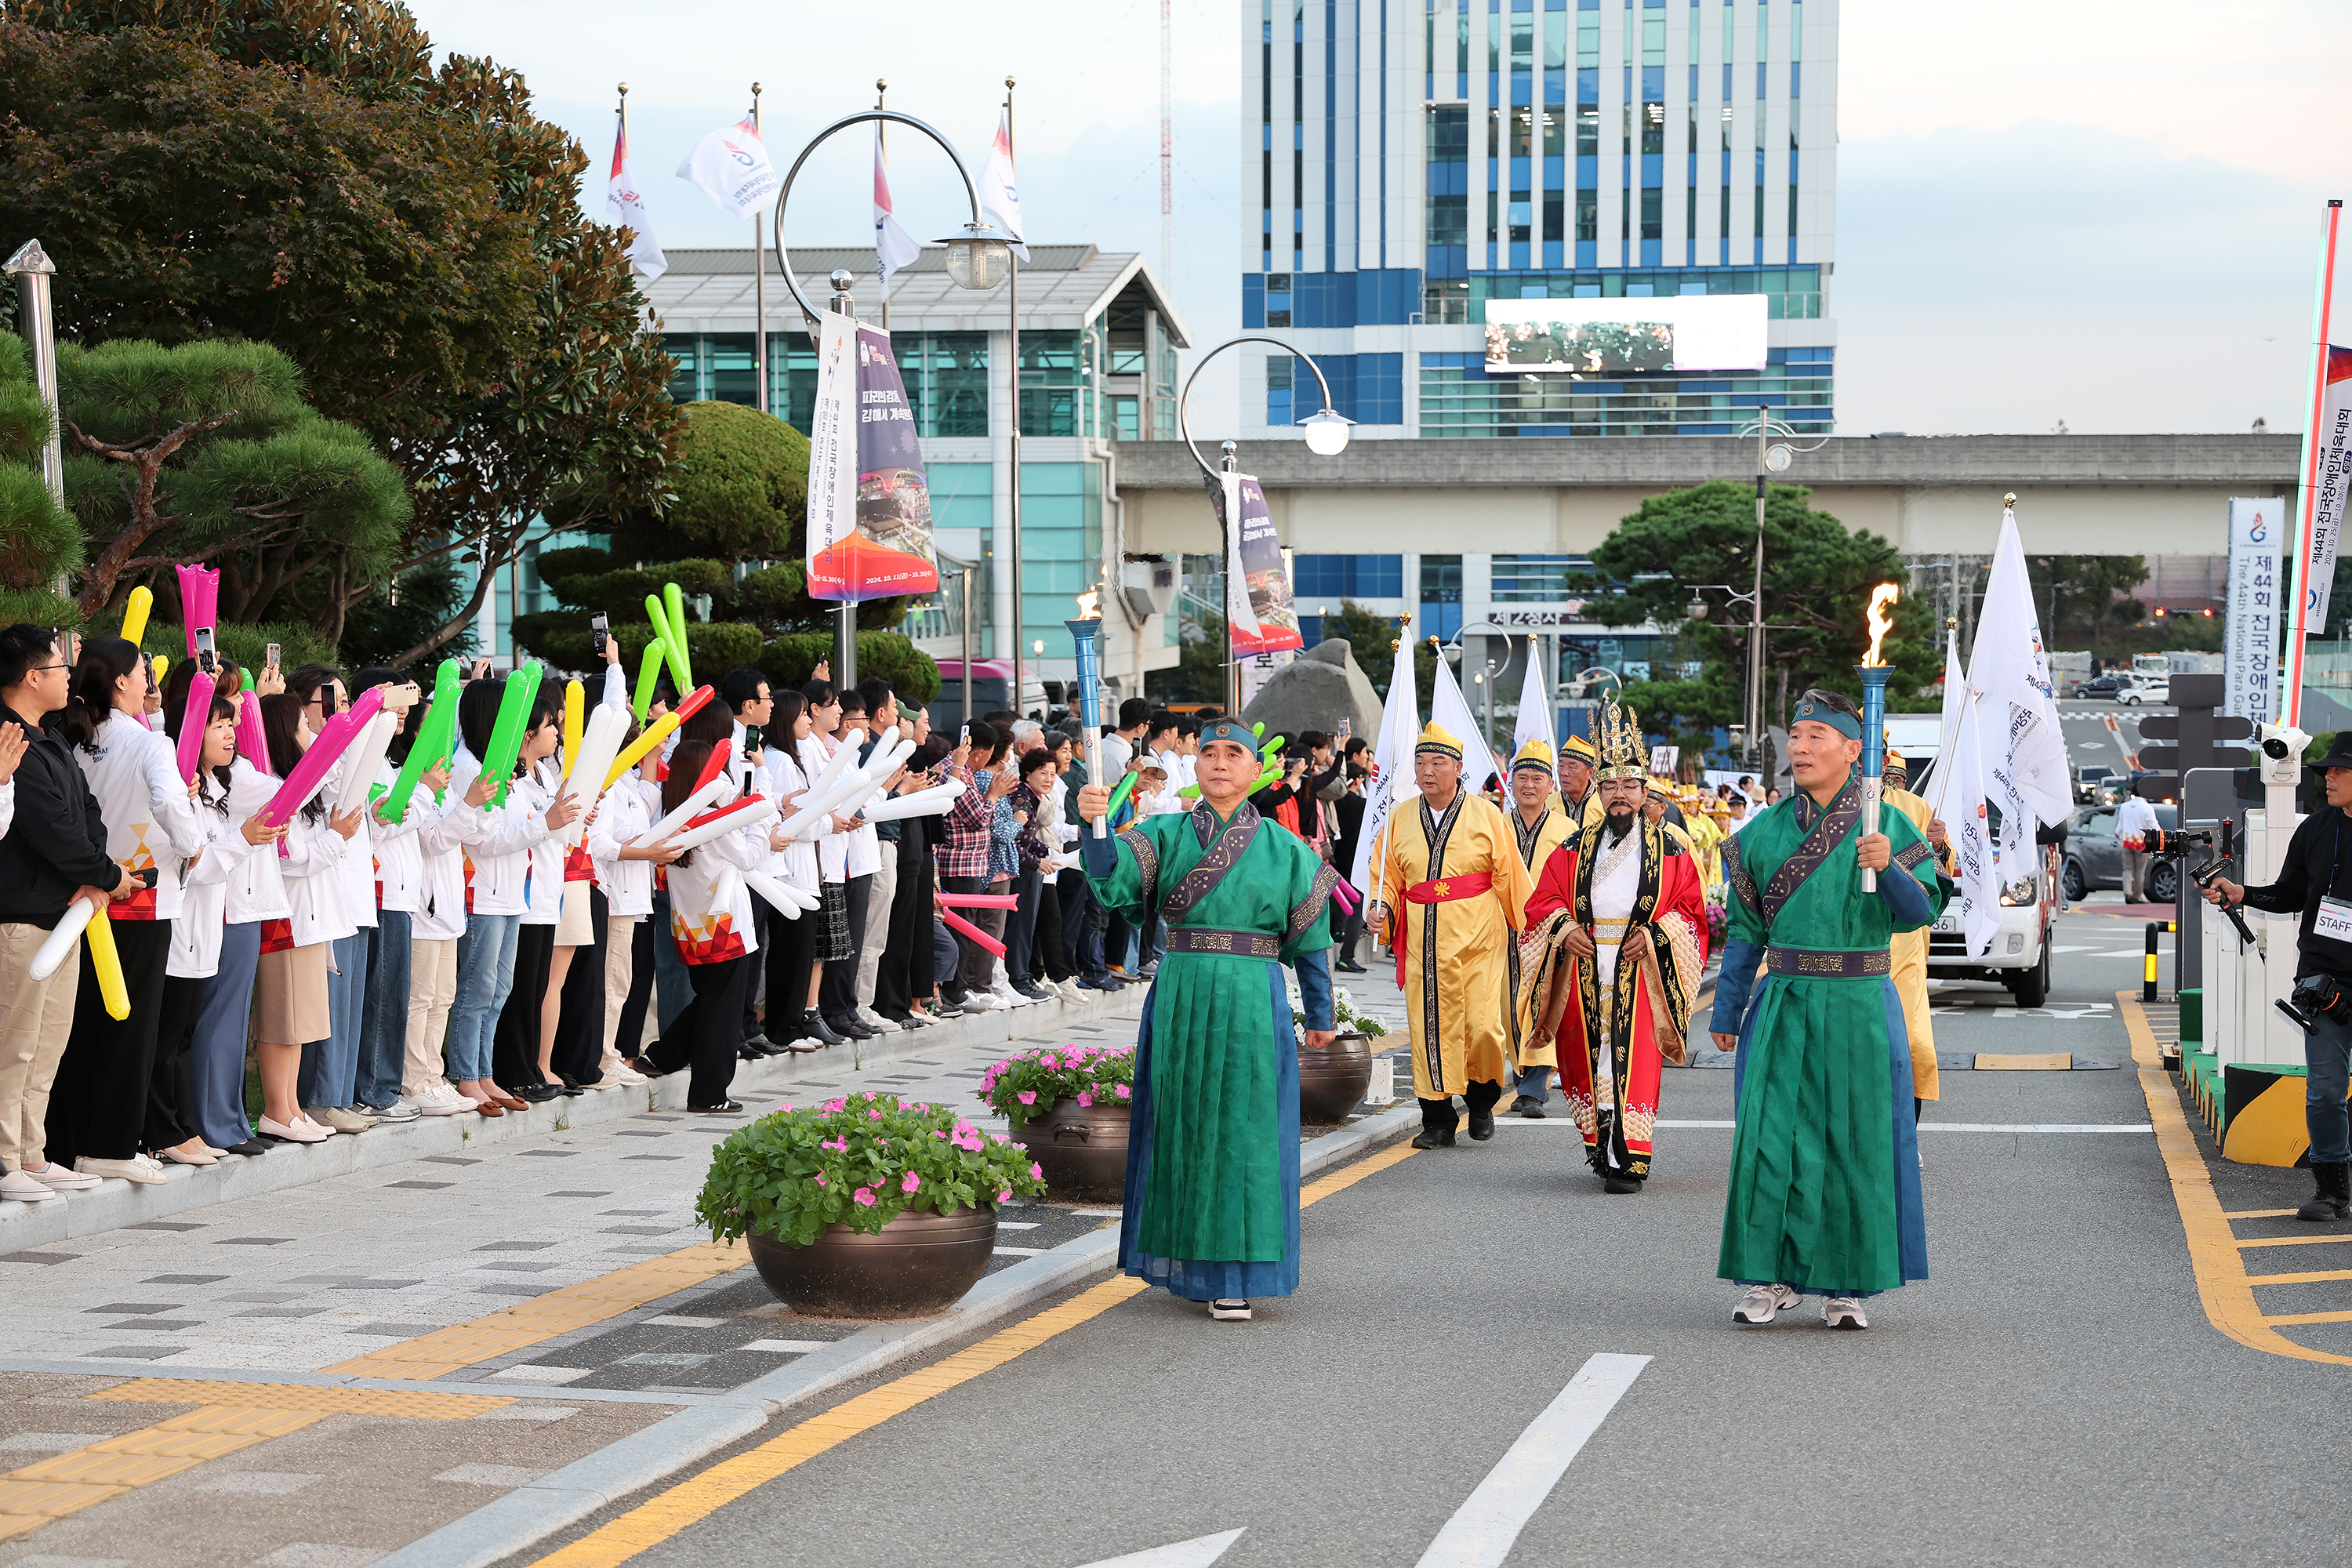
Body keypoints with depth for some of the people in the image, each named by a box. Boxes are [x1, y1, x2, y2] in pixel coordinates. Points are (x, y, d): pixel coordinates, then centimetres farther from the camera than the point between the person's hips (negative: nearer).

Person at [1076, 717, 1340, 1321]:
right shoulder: (1167, 835, 6)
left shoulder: (1283, 848, 6)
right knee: (1184, 1128, 5)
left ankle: (1234, 1275, 1)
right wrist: (1092, 825, -31)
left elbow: (1307, 938, 9)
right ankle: (1192, 1263, 18)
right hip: (1182, 995, 1)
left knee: (1244, 1132, -2)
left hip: (1253, 1003, -1)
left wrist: (1319, 1015, 9)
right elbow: (1112, 879, -12)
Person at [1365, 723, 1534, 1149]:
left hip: (1478, 938, -2)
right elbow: (1388, 876, 16)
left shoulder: (1486, 815, 1)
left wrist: (1531, 926, 6)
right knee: (1430, 1030, 0)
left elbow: (1509, 876, 5)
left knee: (1483, 1026, -8)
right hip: (1422, 940, 2)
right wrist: (1381, 907, -3)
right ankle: (1438, 1121, 8)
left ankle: (1482, 1099, 18)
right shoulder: (1400, 819, 8)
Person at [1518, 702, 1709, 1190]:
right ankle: (1599, 1147, 18)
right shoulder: (1575, 849, 12)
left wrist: (1656, 936, -11)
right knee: (1587, 1059, 4)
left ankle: (1629, 1159, -11)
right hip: (1583, 971, 3)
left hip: (1641, 973, -3)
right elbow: (1542, 902, 13)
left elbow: (1691, 910, 5)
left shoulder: (1670, 851, 6)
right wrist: (1563, 928, -7)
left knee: (1634, 1063, -9)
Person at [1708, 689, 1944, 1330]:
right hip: (1782, 1005, 2)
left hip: (1859, 1007, -2)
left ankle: (1847, 1285, 12)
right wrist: (1726, 1010, 10)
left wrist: (1888, 868, -25)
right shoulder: (1765, 831, 8)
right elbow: (1745, 928, 12)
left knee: (1854, 1140, 2)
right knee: (1771, 1136, -3)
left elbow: (1919, 911, -6)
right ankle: (1772, 1276, 8)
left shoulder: (1886, 826, 1)